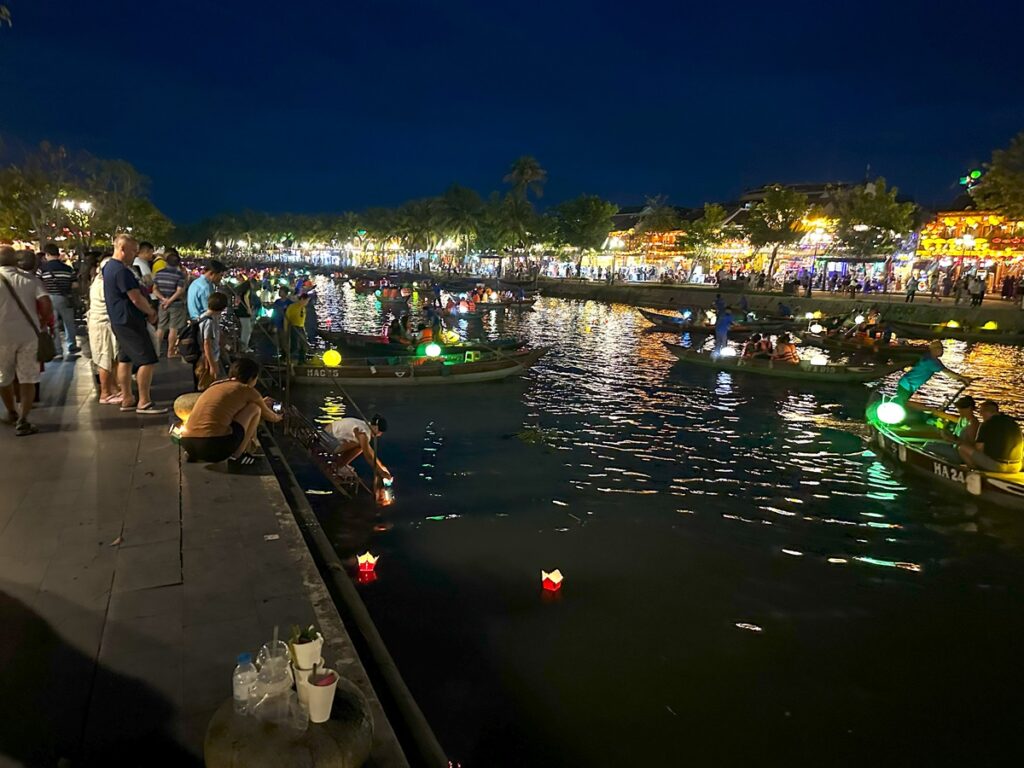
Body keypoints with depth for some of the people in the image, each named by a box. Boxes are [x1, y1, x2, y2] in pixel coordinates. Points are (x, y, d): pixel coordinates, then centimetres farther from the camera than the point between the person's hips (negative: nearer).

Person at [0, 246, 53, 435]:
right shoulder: (31, 279, 0)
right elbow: (46, 305, -9)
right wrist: (42, 322, 8)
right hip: (29, 334, 0)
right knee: (28, 379, 5)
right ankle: (22, 420, -3)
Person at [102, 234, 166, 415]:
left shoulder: (108, 267, 14)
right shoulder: (121, 270, -20)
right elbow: (136, 299, -22)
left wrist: (147, 308, 12)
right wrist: (151, 312, -6)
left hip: (118, 321, 11)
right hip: (130, 321, -11)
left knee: (125, 359, 15)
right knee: (147, 360, -9)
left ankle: (127, 399, 21)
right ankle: (144, 403, -6)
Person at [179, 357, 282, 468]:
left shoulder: (216, 384, 25)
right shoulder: (247, 390, 7)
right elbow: (267, 415, 27)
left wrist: (261, 403, 60)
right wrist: (276, 418, 50)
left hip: (187, 444, 7)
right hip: (215, 445, -7)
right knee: (255, 408, 11)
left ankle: (195, 454, 20)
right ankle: (237, 456, 8)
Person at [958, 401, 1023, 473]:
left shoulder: (987, 424, -8)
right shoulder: (1014, 423, 11)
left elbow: (979, 448, -9)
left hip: (994, 466, -6)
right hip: (1016, 468, 6)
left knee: (962, 447, 2)